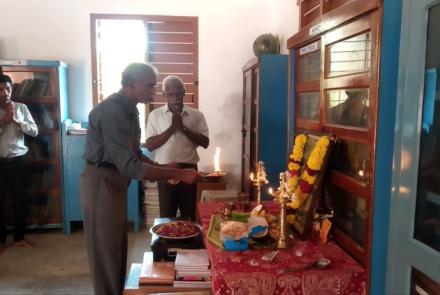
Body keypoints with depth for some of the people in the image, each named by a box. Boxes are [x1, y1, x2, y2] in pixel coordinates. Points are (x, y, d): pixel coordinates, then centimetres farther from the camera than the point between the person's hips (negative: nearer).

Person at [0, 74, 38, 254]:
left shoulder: (21, 108, 3)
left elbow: (34, 131, -2)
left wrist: (16, 120, -14)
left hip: (18, 160, 1)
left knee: (19, 199, 8)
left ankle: (19, 237, 22)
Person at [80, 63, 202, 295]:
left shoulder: (128, 109, 7)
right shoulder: (112, 111, -25)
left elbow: (134, 154, 14)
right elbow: (129, 166, -30)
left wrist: (163, 170, -1)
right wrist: (177, 174, -28)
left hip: (115, 182, 9)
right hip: (101, 183, -9)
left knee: (118, 248, 19)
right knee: (106, 251, 4)